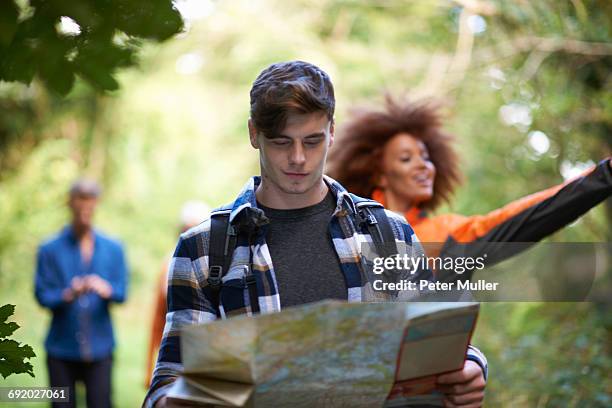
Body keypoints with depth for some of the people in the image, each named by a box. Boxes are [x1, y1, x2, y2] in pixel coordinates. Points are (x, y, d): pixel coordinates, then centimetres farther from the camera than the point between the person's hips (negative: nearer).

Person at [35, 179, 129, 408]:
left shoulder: (113, 249, 9)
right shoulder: (50, 249, 3)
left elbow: (121, 292, 2)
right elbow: (42, 295, -3)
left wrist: (106, 289, -21)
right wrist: (68, 294, -23)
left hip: (99, 347, 1)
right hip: (62, 348, -1)